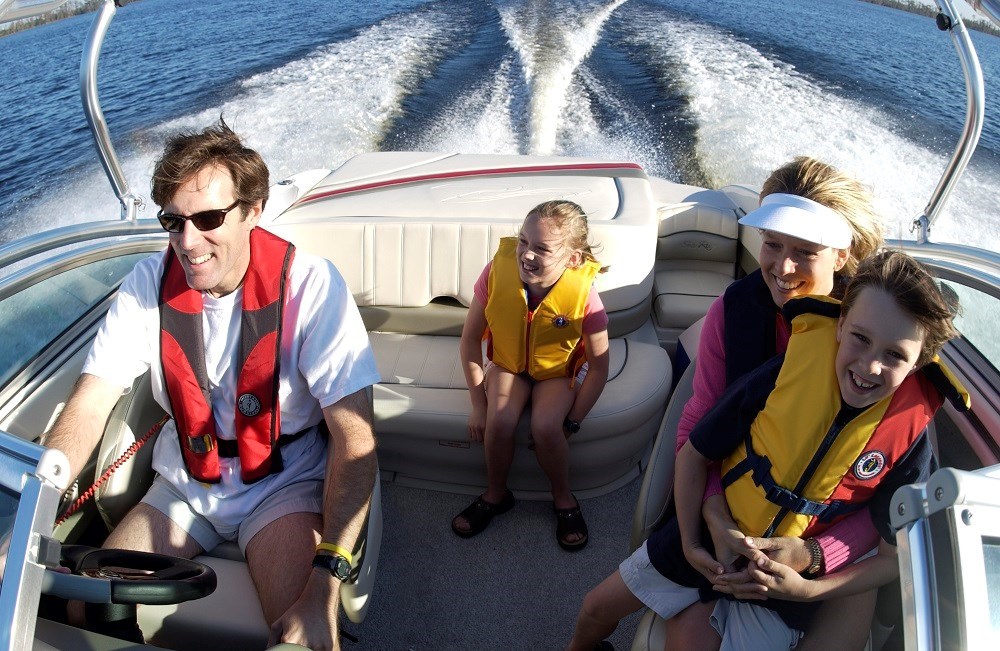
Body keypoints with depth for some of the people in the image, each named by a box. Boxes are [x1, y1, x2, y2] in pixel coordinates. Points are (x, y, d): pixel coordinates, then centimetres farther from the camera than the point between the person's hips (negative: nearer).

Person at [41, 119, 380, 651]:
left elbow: (354, 437, -25)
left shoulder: (308, 285, -22)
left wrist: (325, 583, -34)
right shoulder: (150, 283, -8)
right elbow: (88, 407, -9)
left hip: (284, 483, -4)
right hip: (184, 483, 5)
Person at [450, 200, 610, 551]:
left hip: (559, 370, -1)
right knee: (499, 421, -24)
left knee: (545, 426, -27)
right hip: (507, 363, 2)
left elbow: (599, 366, -17)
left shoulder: (583, 295, -31)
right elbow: (470, 338, -13)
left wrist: (571, 423, -16)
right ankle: (495, 495, 6)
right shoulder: (497, 271, -27)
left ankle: (563, 499, 4)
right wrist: (478, 404, -14)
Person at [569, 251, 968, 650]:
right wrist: (690, 542, -10)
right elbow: (694, 454, -9)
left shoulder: (909, 438, -18)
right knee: (600, 607, 11)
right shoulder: (783, 375, -22)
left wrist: (807, 589, -19)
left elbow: (894, 556, -8)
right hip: (707, 541, 0)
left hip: (782, 578, 0)